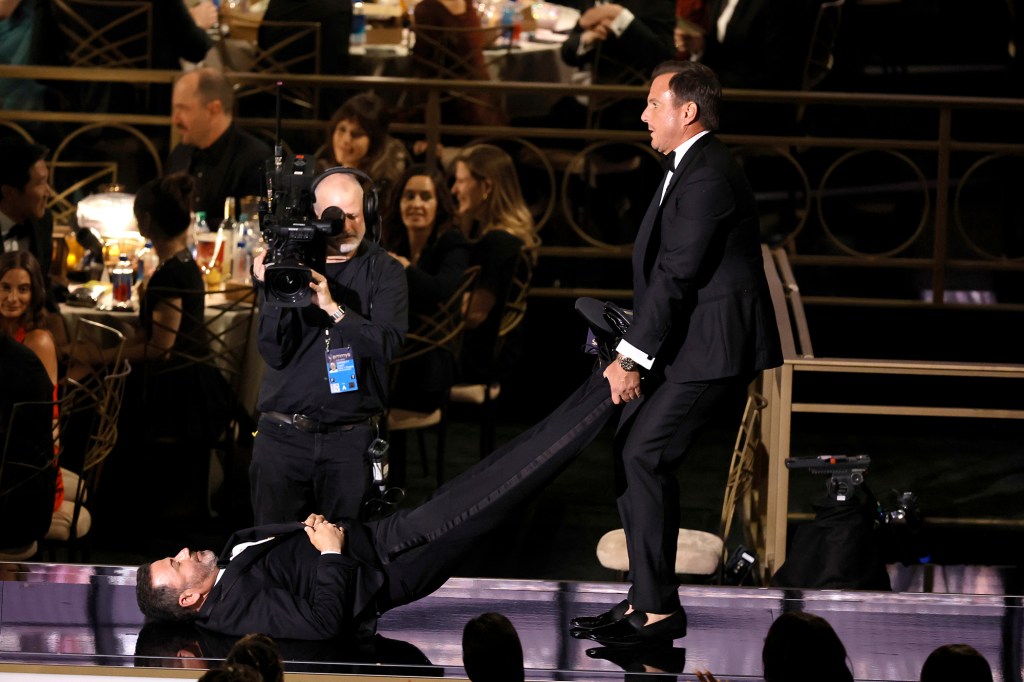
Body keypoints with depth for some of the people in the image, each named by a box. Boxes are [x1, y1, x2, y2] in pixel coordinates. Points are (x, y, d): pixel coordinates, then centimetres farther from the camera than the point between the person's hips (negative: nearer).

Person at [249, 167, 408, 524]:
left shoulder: (383, 271, 1)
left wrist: (333, 308, -25)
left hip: (350, 440, -1)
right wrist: (276, 296, -20)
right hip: (283, 437, 1)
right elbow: (274, 354, -5)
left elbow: (387, 345, -14)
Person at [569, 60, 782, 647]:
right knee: (628, 454, 9)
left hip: (711, 346, -10)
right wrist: (632, 352, 11)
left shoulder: (709, 175, -17)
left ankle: (660, 609, -11)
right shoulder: (690, 168, 17)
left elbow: (676, 273, -21)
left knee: (644, 456, -14)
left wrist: (633, 357, -20)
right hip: (684, 344, 10)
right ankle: (646, 599, 13)